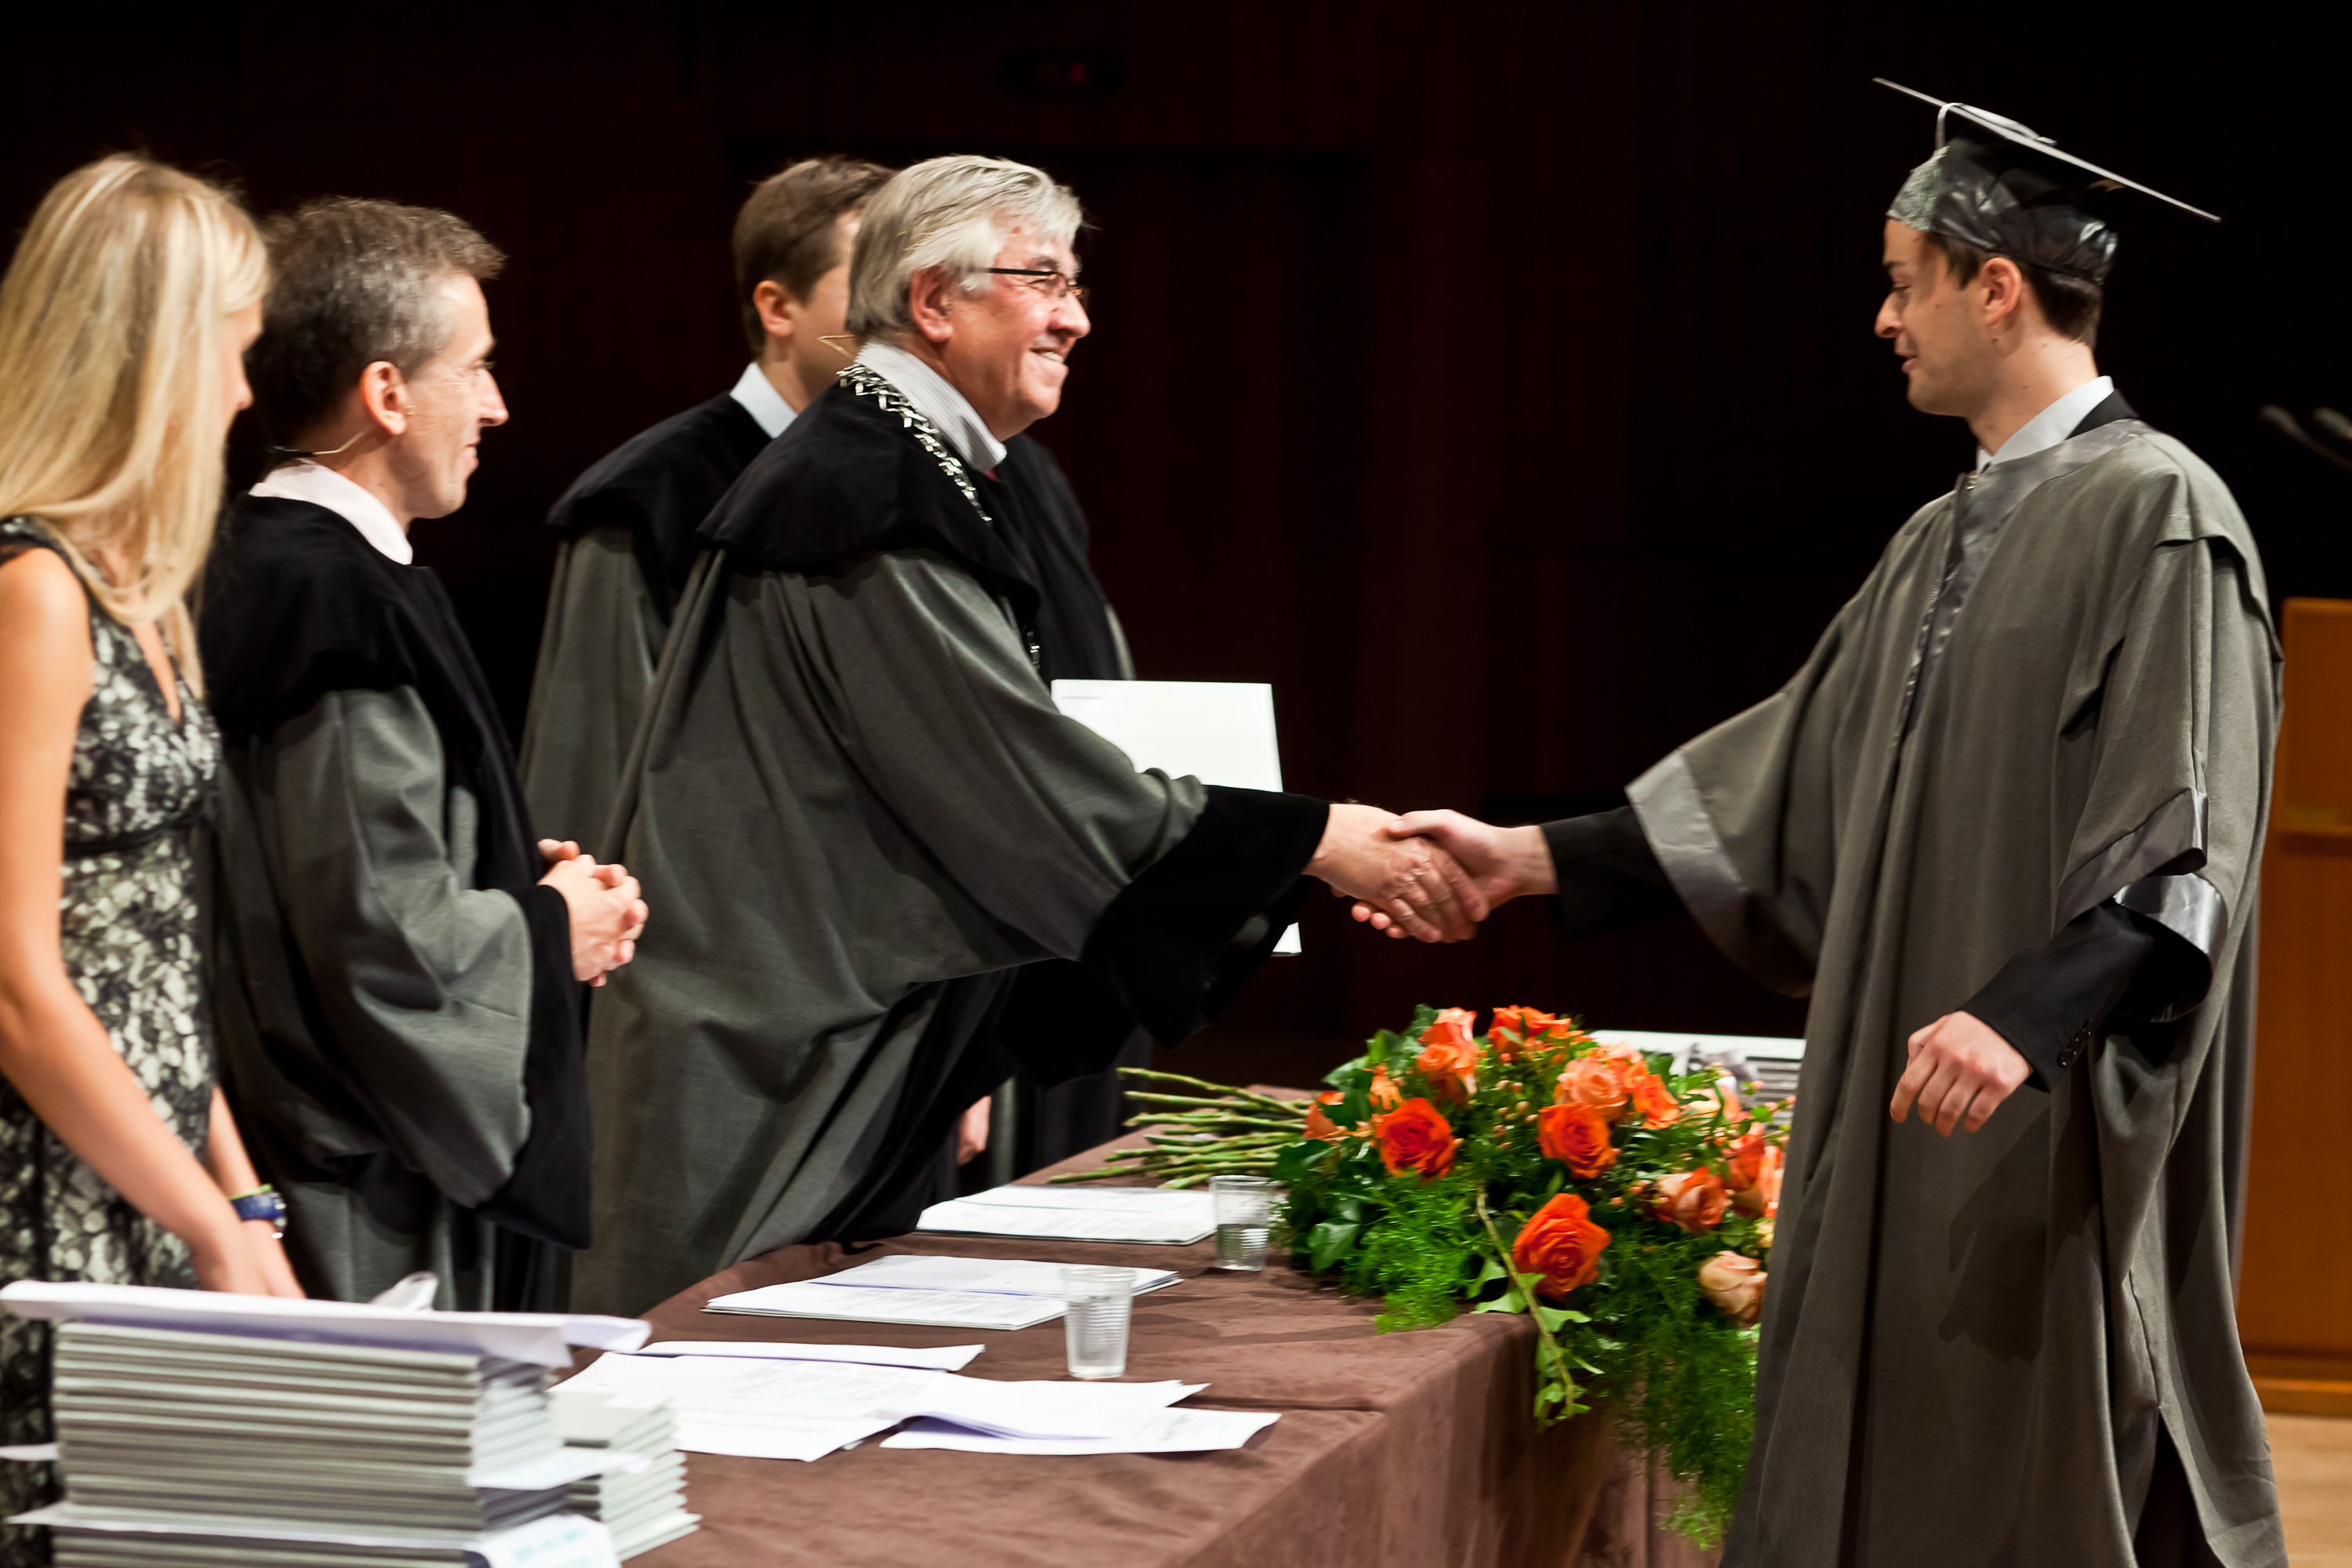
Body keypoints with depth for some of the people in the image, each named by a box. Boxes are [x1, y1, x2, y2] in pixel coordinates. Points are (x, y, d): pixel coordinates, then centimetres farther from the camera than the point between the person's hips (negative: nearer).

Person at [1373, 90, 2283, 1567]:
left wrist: (2027, 1014, -32)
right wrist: (1533, 858, 15)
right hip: (1909, 1128, 9)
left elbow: (2181, 836, -20)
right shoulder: (1943, 544, 16)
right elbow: (1790, 778, 18)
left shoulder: (2157, 513, -12)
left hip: (2058, 1132, -9)